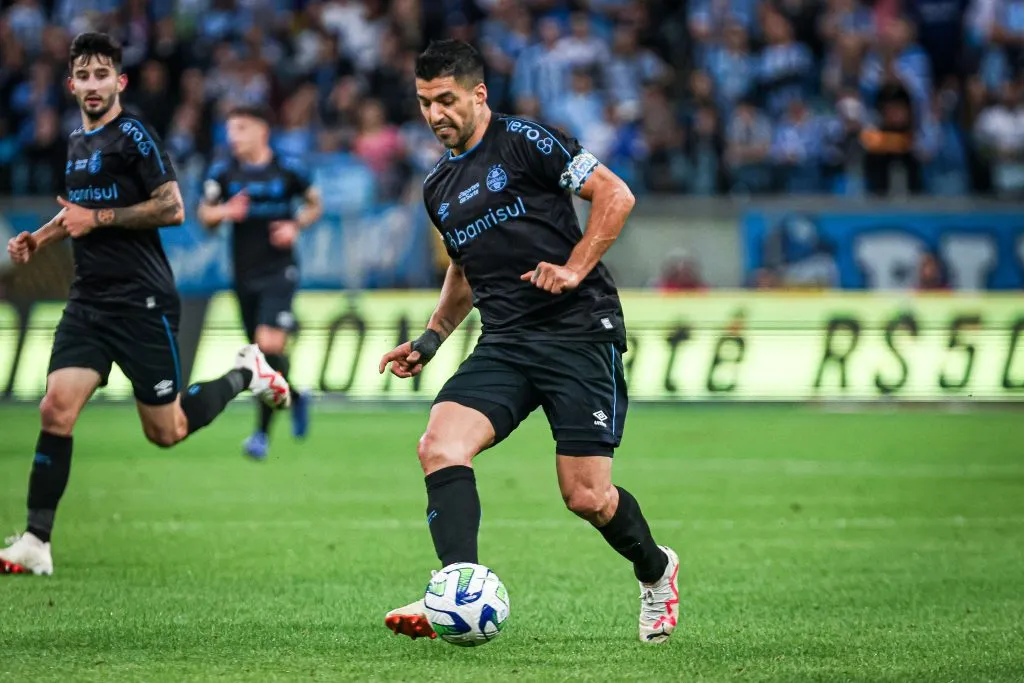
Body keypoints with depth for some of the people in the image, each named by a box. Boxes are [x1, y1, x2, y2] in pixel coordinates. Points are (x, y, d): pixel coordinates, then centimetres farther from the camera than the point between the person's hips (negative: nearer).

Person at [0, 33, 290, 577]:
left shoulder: (133, 136, -10)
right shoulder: (76, 142, 14)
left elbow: (172, 209, -16)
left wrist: (99, 217, -17)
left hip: (142, 301, -6)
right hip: (88, 301, 6)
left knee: (166, 431, 2)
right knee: (56, 408, -11)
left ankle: (245, 374, 27)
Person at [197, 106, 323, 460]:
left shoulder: (288, 169, -4)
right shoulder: (222, 171, 1)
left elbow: (315, 204, 10)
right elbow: (204, 215, 6)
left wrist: (296, 225, -9)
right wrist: (224, 212, -16)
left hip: (279, 271, -4)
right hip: (245, 274, 4)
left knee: (269, 345, -19)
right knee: (261, 353, 10)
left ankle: (262, 432, -11)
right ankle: (295, 398, 41)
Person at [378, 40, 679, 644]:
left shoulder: (523, 141, -4)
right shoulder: (439, 188, 18)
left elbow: (616, 195, -7)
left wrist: (574, 270, -16)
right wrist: (431, 339, 22)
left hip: (579, 331, -6)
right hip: (505, 344, 6)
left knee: (586, 496, -7)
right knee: (440, 446, -20)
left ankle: (656, 570, 25)